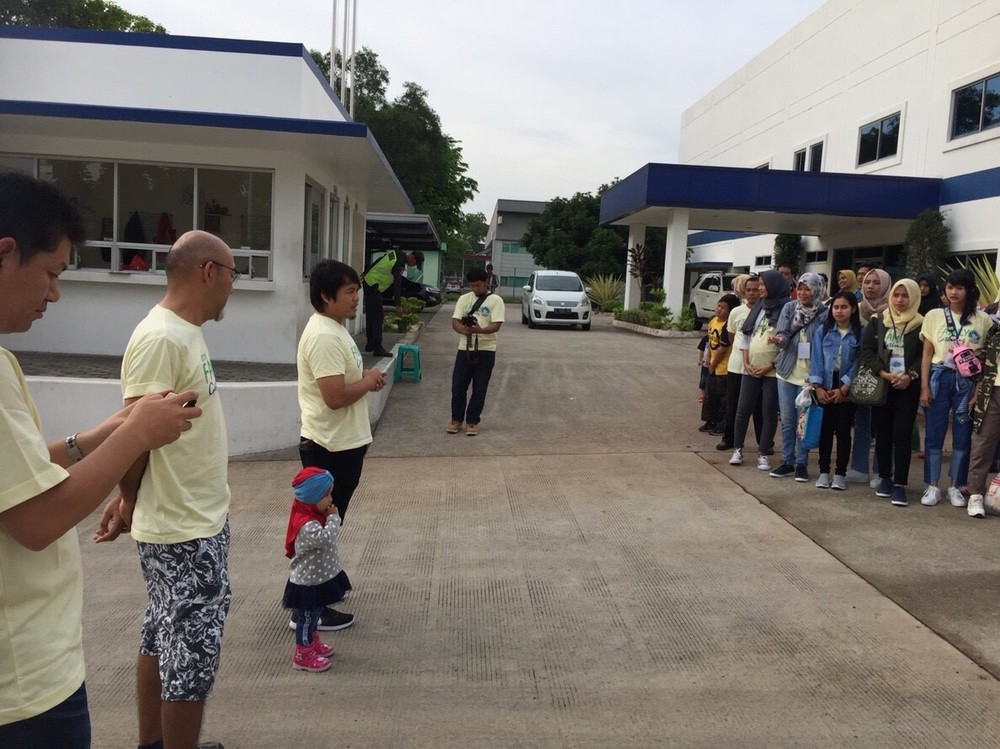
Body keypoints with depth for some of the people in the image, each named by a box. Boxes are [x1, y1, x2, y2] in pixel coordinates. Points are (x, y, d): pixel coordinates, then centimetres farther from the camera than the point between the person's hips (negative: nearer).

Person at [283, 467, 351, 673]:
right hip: (308, 583, -10)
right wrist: (334, 518, -29)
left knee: (314, 616, 25)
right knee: (307, 619, 7)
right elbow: (325, 539, -39)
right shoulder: (307, 526, -31)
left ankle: (313, 643, 43)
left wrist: (329, 518, -4)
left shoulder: (314, 516, 2)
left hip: (318, 578, 10)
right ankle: (303, 656, 21)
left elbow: (326, 540, 10)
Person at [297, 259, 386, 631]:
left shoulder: (333, 329, 10)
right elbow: (335, 396, -29)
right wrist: (369, 380, -12)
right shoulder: (324, 336, -22)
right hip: (329, 447, -10)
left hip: (341, 443, 10)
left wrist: (364, 377, 4)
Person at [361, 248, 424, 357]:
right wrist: (398, 305, -25)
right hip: (374, 286, -10)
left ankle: (370, 344, 21)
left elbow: (377, 262, 20)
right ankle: (378, 348, -13)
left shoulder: (395, 254, 9)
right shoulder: (399, 262, -20)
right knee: (378, 316, -11)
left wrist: (366, 273, 28)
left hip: (369, 282, 10)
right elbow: (397, 283, -24)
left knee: (371, 315, 14)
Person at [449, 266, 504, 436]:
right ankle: (456, 419, 20)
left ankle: (472, 421, 15)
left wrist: (481, 330, -33)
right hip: (464, 349, 3)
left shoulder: (495, 300, -2)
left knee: (479, 389, 3)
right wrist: (464, 330, -23)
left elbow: (496, 325, -13)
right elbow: (455, 322, 0)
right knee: (458, 386, 4)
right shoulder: (463, 299, 8)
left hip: (486, 350, -2)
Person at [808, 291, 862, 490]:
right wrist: (817, 386, -10)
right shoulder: (822, 331, 4)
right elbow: (817, 359, 0)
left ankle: (840, 474, 14)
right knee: (825, 430, 6)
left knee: (843, 431, 6)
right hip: (824, 389, 1)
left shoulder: (861, 334, -2)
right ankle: (824, 472, 15)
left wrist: (843, 389, -13)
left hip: (847, 390, -1)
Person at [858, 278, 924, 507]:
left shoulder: (921, 324, 2)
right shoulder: (877, 321, 7)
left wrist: (910, 376, -16)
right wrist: (882, 373, -12)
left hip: (907, 386, -2)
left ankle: (900, 484, 0)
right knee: (882, 433, 8)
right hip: (881, 384, 2)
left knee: (902, 434, -4)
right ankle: (885, 478, 21)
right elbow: (866, 350, 1)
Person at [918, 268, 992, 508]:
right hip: (939, 379, 0)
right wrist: (924, 387, -3)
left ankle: (955, 487, 17)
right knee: (934, 434, 1)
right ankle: (932, 487, 11)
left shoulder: (983, 320, 3)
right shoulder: (934, 316, 4)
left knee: (962, 436, 5)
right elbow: (927, 354, 4)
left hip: (967, 382, 0)